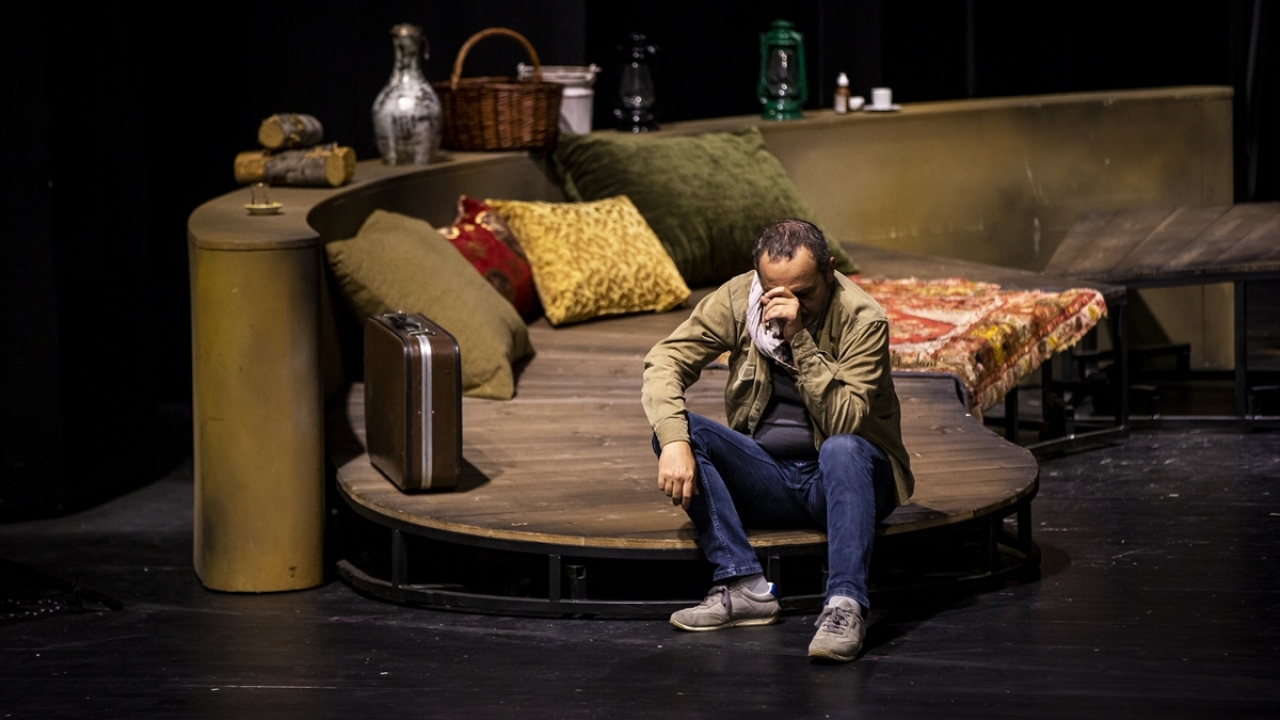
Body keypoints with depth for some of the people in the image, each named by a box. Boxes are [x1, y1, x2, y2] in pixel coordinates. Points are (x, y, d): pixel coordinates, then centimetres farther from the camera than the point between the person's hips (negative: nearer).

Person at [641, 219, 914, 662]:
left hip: (839, 477, -4)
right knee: (678, 429, -21)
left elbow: (844, 423, -25)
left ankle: (845, 605, -43)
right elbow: (664, 362, -13)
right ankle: (745, 588, -28)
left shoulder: (862, 320, -15)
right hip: (766, 477, 4)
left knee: (842, 448, -37)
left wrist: (799, 339, -32)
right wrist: (673, 440, -30)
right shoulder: (737, 300, -5)